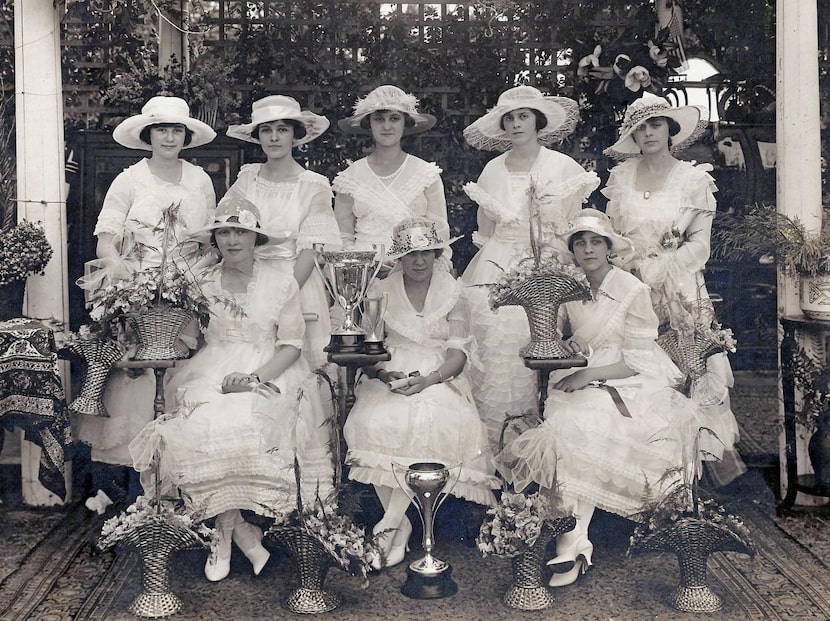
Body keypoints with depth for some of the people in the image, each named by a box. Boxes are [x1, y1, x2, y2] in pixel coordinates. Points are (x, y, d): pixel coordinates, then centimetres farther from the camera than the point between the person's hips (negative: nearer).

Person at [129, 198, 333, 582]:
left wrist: (254, 378, -16)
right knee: (197, 427, -27)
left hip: (268, 373, -2)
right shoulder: (202, 283, 11)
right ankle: (241, 532, -11)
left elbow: (292, 344, -3)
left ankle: (226, 531, -10)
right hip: (213, 373, 3)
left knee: (243, 426, -32)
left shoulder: (280, 281, 3)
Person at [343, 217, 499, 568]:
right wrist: (381, 373, -18)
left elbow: (458, 352, -1)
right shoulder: (382, 291, 7)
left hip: (439, 378, 0)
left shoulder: (453, 292, 6)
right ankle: (401, 526, -17)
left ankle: (389, 524, -21)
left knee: (436, 423, -34)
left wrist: (428, 379, -19)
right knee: (375, 423, -31)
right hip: (390, 377, 1)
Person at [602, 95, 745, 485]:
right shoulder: (621, 176, 8)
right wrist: (626, 268, -7)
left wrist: (654, 271, -13)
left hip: (678, 287, -2)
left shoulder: (694, 179, 1)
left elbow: (699, 244, -3)